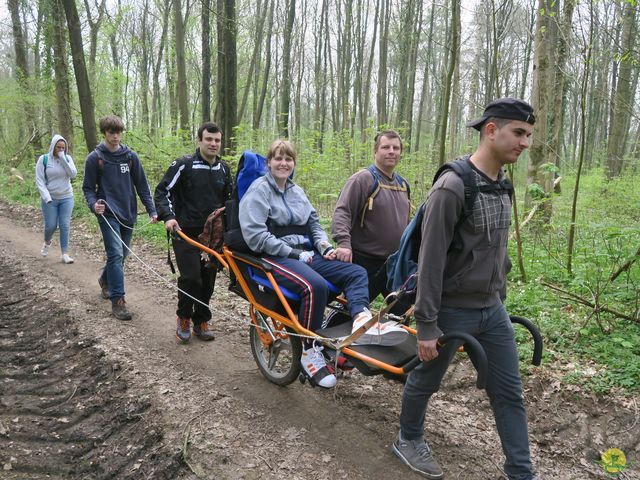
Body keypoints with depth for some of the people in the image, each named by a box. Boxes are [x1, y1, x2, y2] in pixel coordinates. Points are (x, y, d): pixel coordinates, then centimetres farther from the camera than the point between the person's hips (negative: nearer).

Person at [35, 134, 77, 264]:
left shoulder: (67, 158, 3)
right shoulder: (43, 159, -4)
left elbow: (73, 174, -10)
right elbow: (39, 180, -6)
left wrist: (63, 159, -16)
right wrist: (47, 197, -16)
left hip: (66, 198, 2)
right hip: (50, 199, -2)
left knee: (65, 226, -2)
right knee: (51, 225, 1)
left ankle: (64, 254, 2)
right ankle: (47, 243, 34)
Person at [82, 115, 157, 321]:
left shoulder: (130, 156, 6)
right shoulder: (95, 158, -2)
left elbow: (141, 185, 6)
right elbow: (88, 188, 2)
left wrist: (151, 210, -1)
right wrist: (93, 204, -19)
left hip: (128, 213, 4)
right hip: (108, 214, -4)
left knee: (122, 254, 14)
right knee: (116, 254, -13)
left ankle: (105, 280, 41)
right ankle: (117, 300, -8)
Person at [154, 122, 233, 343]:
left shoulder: (223, 168, 9)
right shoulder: (183, 165, -7)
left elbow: (229, 198, 21)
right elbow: (162, 191, -5)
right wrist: (167, 216, -19)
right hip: (186, 233, -4)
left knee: (208, 279, 7)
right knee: (190, 277, -13)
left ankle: (201, 321, 23)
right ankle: (183, 318, 11)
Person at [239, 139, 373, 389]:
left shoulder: (297, 191, 20)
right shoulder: (259, 190, -2)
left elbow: (314, 224, 23)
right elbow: (255, 235, -14)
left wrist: (325, 246, 1)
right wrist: (293, 253, -16)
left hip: (306, 254, 8)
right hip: (276, 257, -7)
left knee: (357, 273, -11)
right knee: (315, 286, -35)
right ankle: (310, 353, -20)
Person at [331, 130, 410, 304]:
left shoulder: (403, 184, 14)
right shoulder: (363, 179, -10)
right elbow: (342, 212, -19)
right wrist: (343, 242, -32)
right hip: (365, 263, -7)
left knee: (403, 310, 11)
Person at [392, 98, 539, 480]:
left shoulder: (503, 186, 5)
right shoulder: (453, 186, -21)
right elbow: (431, 260, -21)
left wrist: (501, 297, 19)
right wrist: (426, 324, -20)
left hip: (492, 309, 7)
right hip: (453, 309, -7)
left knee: (510, 393, 11)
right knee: (426, 380, 14)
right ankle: (408, 440, 39)